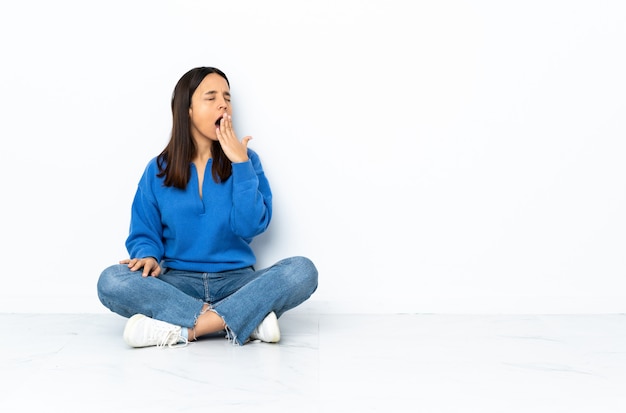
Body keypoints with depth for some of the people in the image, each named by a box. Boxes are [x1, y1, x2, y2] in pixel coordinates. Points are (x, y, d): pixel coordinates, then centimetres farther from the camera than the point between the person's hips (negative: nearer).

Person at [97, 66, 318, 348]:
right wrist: (149, 256, -15)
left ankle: (183, 329, -32)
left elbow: (251, 227, -8)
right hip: (178, 283, 1)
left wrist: (241, 164, -12)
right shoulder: (158, 170, 6)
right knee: (111, 281, -28)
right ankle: (247, 319, -30)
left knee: (302, 270, -27)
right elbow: (144, 234, 8)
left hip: (236, 280, 0)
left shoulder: (246, 160, 4)